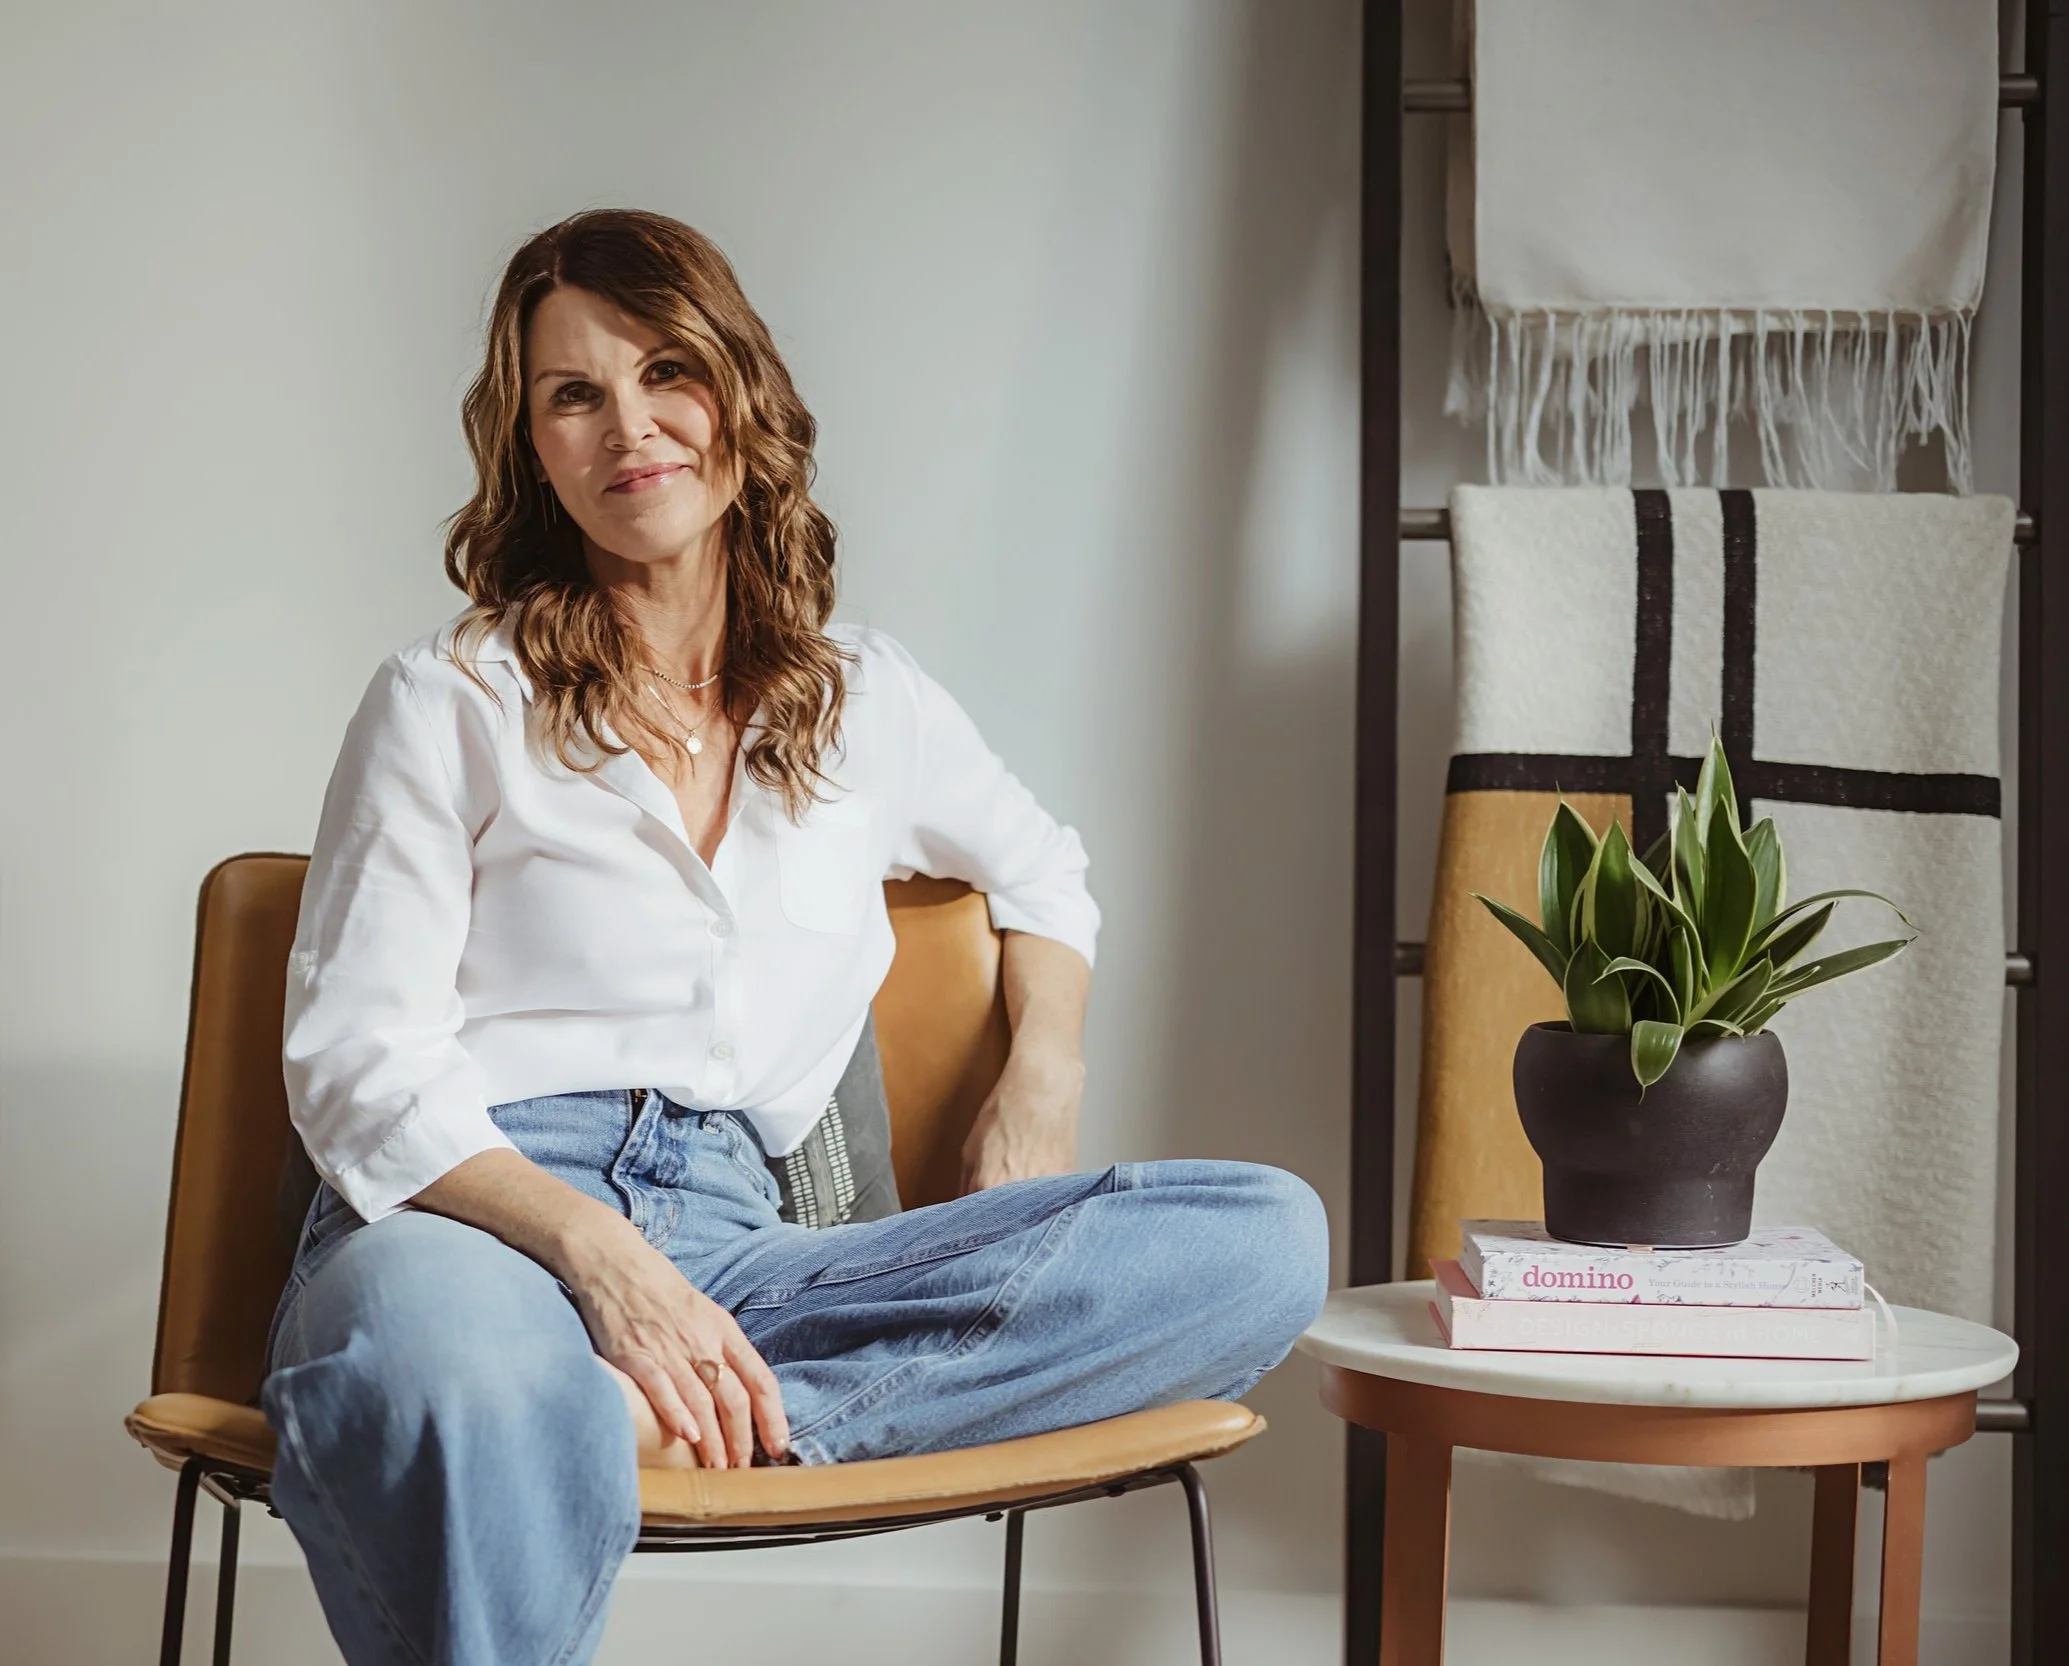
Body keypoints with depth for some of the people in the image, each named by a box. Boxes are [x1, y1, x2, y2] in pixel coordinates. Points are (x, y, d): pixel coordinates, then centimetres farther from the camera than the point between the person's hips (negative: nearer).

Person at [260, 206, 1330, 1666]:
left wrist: (1044, 1082, 18)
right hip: (470, 1226, -5)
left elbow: (1043, 869, 41)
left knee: (1264, 1236, -22)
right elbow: (357, 1066, 1)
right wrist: (597, 1252, -17)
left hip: (729, 1252, 5)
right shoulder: (450, 705, 10)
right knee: (491, 1414, -47)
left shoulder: (865, 706, 21)